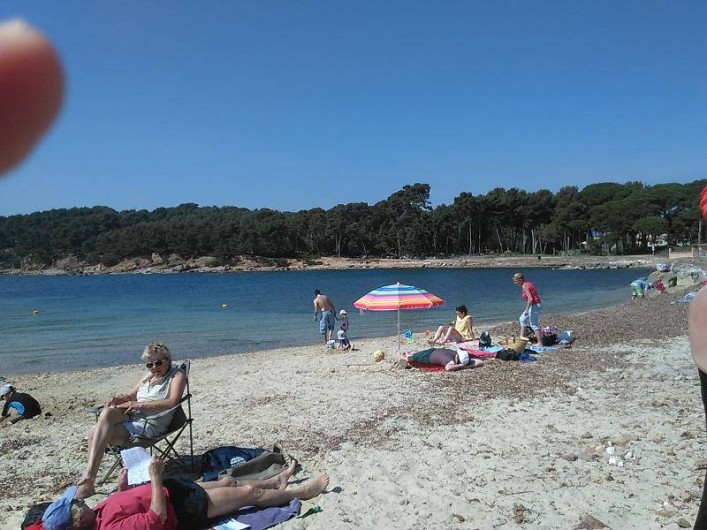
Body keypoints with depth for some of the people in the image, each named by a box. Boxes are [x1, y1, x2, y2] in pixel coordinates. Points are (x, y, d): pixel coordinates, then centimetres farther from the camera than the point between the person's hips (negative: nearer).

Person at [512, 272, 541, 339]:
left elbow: (530, 299, -26)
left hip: (534, 306, -11)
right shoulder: (527, 283, 11)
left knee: (534, 325, -4)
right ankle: (522, 337, 25)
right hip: (533, 305, 11)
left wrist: (526, 309, -22)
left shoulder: (524, 286, -18)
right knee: (522, 319, 22)